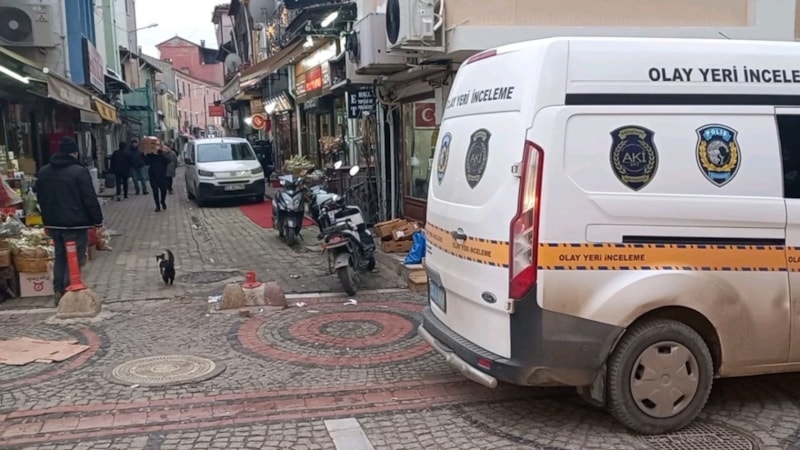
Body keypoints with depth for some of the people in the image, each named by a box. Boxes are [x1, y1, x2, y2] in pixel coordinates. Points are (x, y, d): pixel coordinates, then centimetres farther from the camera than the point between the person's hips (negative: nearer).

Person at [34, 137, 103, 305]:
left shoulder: (43, 172, 9)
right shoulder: (79, 171, -14)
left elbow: (39, 197, 17)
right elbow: (90, 199, -14)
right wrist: (98, 220, -6)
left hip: (52, 223, 7)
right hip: (75, 223, -7)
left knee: (60, 256, 17)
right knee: (74, 259, 0)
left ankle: (58, 291, 17)